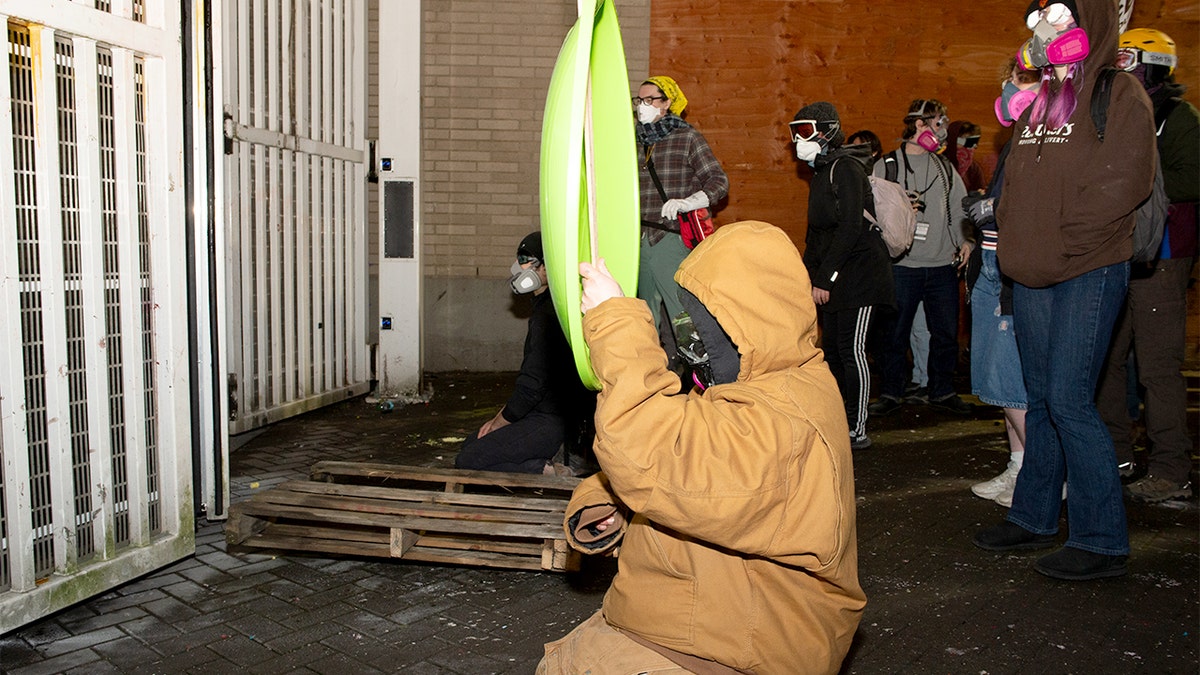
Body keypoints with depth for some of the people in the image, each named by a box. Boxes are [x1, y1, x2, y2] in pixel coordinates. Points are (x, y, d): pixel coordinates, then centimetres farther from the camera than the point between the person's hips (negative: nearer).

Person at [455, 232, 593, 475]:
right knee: (469, 446, 15)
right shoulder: (544, 307, 13)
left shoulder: (547, 315, -21)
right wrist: (500, 417, 15)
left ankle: (547, 471, -9)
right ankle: (542, 466, 7)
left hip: (548, 424, -11)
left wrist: (498, 424, -9)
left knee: (466, 462, -12)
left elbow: (533, 385, -23)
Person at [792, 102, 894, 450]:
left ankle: (858, 431, 0)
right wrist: (809, 275, 12)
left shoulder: (845, 168, -13)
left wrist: (824, 278, -20)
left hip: (859, 274, -9)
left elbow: (850, 228, -20)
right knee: (832, 349, 10)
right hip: (835, 278, 9)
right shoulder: (822, 171, 18)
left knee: (852, 350, -7)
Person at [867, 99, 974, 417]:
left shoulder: (945, 168, 15)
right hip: (903, 265, -4)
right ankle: (891, 393, 14)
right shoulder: (886, 166, 2)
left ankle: (942, 390, 23)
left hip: (943, 265, 4)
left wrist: (965, 240, 2)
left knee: (946, 333, 8)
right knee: (895, 334, 1)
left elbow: (961, 209, 15)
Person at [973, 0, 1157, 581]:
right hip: (1032, 277, 7)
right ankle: (1034, 519, 23)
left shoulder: (1121, 97, -4)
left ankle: (1102, 541, 1)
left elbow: (1120, 186, -14)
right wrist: (1014, 247, 8)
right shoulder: (1037, 102, 18)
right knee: (1041, 398, 12)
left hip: (1089, 272, -7)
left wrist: (1062, 249, -16)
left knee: (1069, 399, -11)